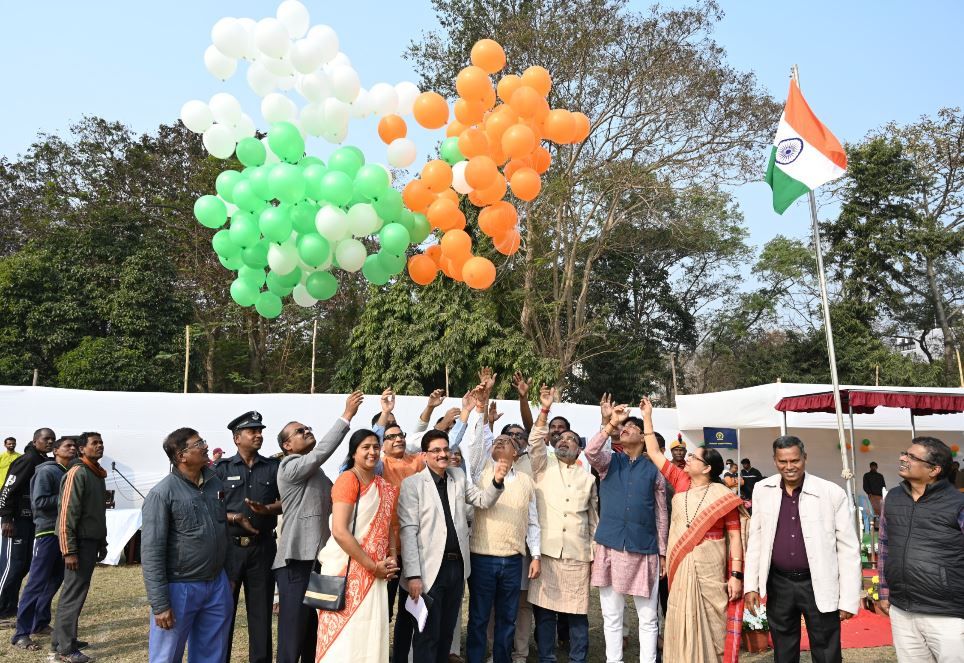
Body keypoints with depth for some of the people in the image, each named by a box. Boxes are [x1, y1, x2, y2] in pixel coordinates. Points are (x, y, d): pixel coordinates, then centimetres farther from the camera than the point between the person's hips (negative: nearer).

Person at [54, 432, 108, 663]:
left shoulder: (98, 474, 14)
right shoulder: (77, 473, -13)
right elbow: (67, 513, -17)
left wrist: (102, 543, 19)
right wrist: (69, 551, -19)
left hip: (92, 541, 9)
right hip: (80, 541, -8)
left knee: (75, 591, 15)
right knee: (74, 594, -2)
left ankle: (60, 639, 26)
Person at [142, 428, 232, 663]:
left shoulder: (215, 482, 4)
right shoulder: (162, 493, -14)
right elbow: (151, 553, -16)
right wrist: (159, 605, -17)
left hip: (217, 585, 6)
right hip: (179, 588, -5)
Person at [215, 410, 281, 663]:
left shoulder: (273, 467, 5)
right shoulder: (222, 468, 1)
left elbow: (286, 502, 4)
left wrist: (266, 509, -15)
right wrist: (235, 518, -15)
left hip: (263, 547, 1)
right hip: (229, 546, -1)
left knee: (261, 609, 9)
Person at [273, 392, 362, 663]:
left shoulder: (316, 472, 20)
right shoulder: (289, 467, -6)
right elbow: (322, 451, -21)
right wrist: (347, 416, -22)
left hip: (319, 559, 8)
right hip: (297, 561, -8)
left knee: (314, 636, 14)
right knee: (293, 638, -4)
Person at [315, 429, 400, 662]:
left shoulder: (385, 487, 10)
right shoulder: (347, 479, -11)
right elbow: (339, 531, -19)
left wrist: (392, 558, -1)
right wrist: (372, 565, -15)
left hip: (375, 573, 7)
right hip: (347, 569, -6)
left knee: (371, 634, 10)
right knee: (343, 636, 0)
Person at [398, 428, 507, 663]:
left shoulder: (458, 477, 9)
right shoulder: (412, 483, -8)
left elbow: (483, 500, 8)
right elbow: (408, 531, -11)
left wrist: (497, 481, -12)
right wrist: (413, 575, -15)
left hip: (457, 566, 5)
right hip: (430, 569, -5)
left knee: (447, 632, 17)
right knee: (428, 635, 4)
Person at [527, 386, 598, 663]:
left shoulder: (588, 479, 13)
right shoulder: (543, 468, 8)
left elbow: (594, 519, 14)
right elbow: (535, 443, -11)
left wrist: (594, 554, 8)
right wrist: (544, 411, -21)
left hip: (578, 556, 1)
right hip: (546, 552, -1)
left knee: (577, 613, 6)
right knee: (544, 612, 4)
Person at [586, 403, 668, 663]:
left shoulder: (653, 470, 5)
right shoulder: (608, 461, 6)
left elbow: (661, 514, 8)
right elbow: (590, 451, -18)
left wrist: (662, 552, 8)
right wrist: (612, 422, -19)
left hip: (644, 550, 0)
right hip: (610, 547, 1)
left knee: (648, 618, 7)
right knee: (611, 617, 10)